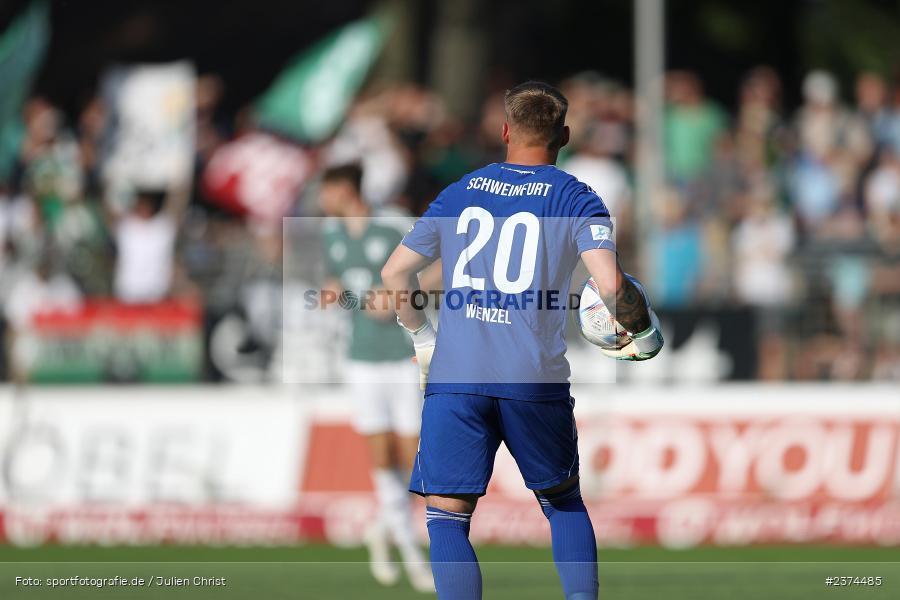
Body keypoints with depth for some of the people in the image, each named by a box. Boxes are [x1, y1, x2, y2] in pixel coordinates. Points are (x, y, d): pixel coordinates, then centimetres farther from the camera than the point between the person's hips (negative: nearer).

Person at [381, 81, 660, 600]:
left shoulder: (460, 193, 13)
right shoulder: (575, 198, 4)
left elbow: (395, 275, 15)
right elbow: (611, 285, -10)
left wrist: (422, 335, 29)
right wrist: (642, 329, 9)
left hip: (454, 377, 0)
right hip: (536, 381, 0)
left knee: (448, 516, 2)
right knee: (564, 502, 20)